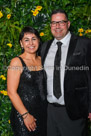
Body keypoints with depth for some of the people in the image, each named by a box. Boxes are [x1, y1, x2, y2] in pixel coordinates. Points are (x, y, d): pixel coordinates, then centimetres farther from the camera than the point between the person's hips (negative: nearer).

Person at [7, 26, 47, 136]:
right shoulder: (17, 62, -8)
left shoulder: (42, 60, 8)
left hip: (43, 113, 5)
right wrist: (26, 115, -14)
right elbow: (11, 92, -13)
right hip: (23, 116, -5)